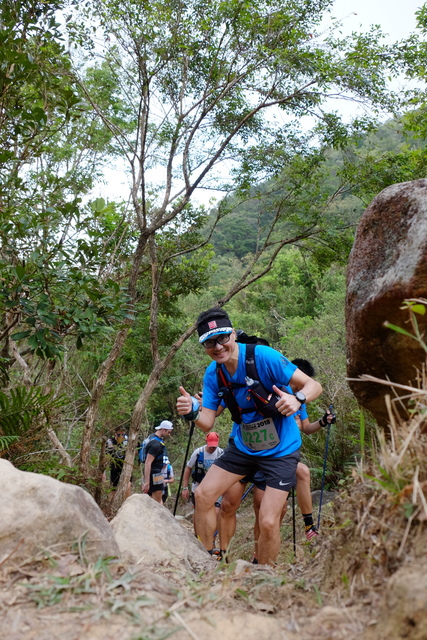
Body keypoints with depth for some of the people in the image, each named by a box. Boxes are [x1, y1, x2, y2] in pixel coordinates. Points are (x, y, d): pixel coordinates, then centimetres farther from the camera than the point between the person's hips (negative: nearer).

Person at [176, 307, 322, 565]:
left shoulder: (263, 356, -23)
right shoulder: (213, 373, -5)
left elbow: (314, 385, -21)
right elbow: (207, 423, -5)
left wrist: (297, 399, -44)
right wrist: (192, 412, -28)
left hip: (280, 450, -5)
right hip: (243, 447, 5)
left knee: (268, 522, -11)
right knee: (203, 495, -2)